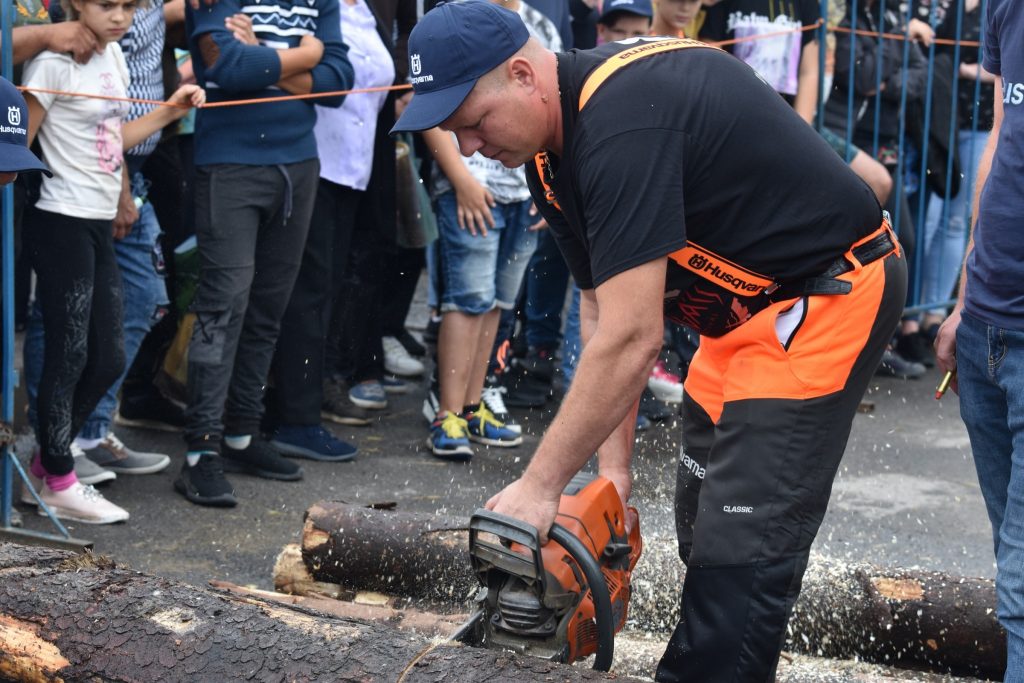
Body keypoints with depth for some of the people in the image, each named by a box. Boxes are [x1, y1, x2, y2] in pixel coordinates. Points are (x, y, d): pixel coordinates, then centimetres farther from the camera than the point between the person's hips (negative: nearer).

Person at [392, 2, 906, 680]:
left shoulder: (621, 121, -29)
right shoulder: (551, 147, 2)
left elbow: (631, 339, -31)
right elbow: (601, 308, 4)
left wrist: (541, 486, -24)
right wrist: (614, 468, -4)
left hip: (826, 294, -10)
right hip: (745, 307, 10)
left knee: (741, 554, -12)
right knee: (702, 523, 13)